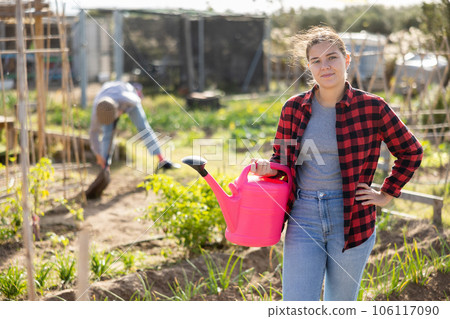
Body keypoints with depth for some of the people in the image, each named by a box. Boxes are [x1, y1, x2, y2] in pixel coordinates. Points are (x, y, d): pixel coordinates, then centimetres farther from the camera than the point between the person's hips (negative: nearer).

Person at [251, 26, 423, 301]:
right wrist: (267, 168, -10)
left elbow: (411, 151, 9)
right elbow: (282, 160, 13)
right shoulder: (294, 108, 2)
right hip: (303, 219, 1)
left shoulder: (371, 107, -4)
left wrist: (387, 195, 4)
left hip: (352, 219, -1)